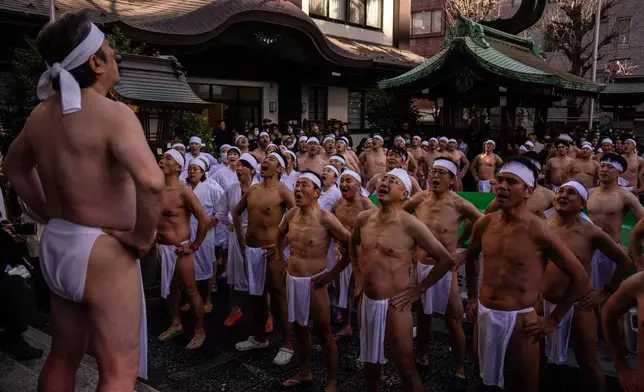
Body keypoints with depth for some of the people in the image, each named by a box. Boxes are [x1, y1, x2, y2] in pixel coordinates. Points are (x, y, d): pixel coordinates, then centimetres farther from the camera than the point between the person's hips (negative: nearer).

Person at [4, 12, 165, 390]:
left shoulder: (41, 113, 5)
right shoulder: (112, 113, -21)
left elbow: (15, 166, 22)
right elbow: (151, 180, -36)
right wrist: (143, 237, -20)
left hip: (56, 244, 9)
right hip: (102, 251, -9)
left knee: (64, 355, 24)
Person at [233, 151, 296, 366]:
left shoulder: (282, 191, -11)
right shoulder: (251, 190, 9)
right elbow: (237, 213, 22)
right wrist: (241, 240, 15)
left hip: (270, 251, -7)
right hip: (250, 250, 7)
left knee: (280, 297, 0)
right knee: (257, 295, 18)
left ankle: (287, 345, 9)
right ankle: (259, 337, 34)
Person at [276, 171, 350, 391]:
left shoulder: (325, 218, -17)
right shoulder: (291, 214, 2)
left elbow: (351, 245, -14)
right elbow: (280, 234, 24)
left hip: (314, 281, -7)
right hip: (292, 279, 7)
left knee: (323, 332, 3)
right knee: (299, 327, 19)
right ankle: (305, 373, 38)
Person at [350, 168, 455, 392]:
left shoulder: (410, 225, -17)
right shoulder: (363, 218, 0)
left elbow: (446, 260, -14)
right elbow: (353, 243, 23)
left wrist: (419, 290, -10)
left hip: (394, 304, -6)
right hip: (367, 301, 6)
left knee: (406, 369, 6)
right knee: (370, 360, 23)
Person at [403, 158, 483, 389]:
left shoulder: (459, 204, -14)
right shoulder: (419, 199, -3)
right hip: (421, 266, 4)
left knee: (453, 322, 4)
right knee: (423, 315, 19)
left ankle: (460, 372, 19)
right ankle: (421, 358, 38)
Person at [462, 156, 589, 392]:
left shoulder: (538, 232, -16)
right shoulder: (484, 224, -1)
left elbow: (580, 279, -9)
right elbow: (470, 258, 19)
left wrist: (553, 320, -6)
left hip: (519, 320, -5)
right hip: (483, 315, 5)